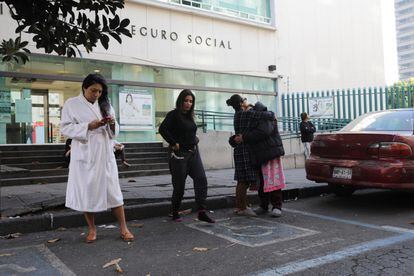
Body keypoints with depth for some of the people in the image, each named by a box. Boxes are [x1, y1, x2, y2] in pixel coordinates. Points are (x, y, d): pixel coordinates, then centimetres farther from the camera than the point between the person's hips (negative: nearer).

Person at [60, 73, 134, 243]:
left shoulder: (105, 105, 13)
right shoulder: (71, 104, 1)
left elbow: (114, 132, 14)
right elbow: (66, 128, -6)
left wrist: (112, 124, -9)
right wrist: (88, 126, -18)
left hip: (105, 154, 3)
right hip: (84, 155, -2)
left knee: (113, 190, 3)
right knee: (87, 192, 4)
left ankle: (123, 228, 11)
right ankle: (92, 229, 20)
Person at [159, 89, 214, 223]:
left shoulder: (190, 116, 14)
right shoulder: (173, 114, -8)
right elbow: (162, 129, -20)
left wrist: (195, 140, 10)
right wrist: (174, 143, -18)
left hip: (193, 152, 7)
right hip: (179, 153, -6)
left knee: (201, 179, -7)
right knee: (179, 185, 1)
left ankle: (201, 212, -6)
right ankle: (175, 213, 19)